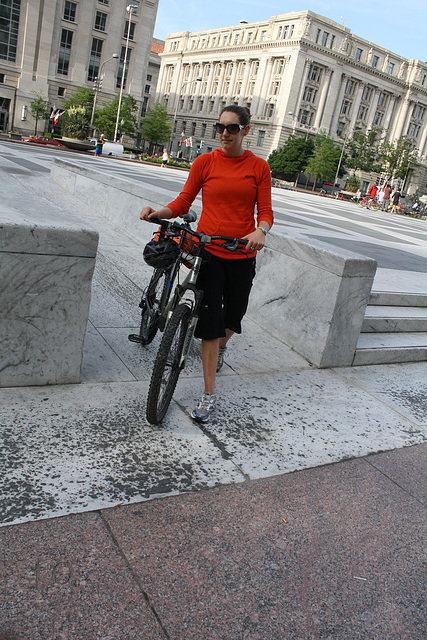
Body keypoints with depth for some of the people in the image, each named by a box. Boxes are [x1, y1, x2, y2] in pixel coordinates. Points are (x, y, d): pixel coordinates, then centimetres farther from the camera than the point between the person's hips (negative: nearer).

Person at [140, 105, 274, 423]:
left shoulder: (259, 167, 2)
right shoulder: (205, 162, 2)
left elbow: (265, 211, 0)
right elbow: (183, 202, 4)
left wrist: (260, 232, -22)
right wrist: (158, 212, -15)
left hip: (242, 254, 1)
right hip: (208, 250, -1)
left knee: (233, 315, 15)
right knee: (210, 320, -4)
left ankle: (221, 346, 53)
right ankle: (209, 394, 7)